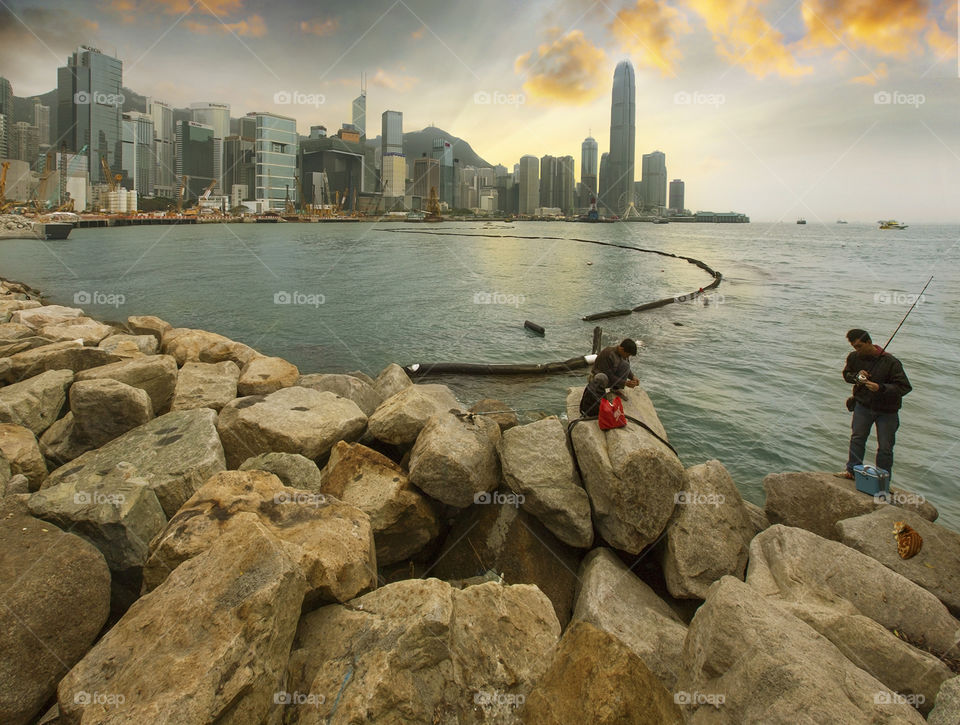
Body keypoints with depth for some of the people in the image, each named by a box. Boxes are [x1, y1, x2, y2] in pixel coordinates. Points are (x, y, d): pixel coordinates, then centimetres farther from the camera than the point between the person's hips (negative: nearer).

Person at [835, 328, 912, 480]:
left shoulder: (890, 362, -18)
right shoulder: (854, 357, -5)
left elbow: (904, 387, -17)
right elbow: (846, 374, 13)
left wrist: (881, 388, -32)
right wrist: (856, 376, -10)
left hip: (886, 410, -3)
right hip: (863, 404, 3)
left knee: (885, 447, 3)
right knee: (857, 438, 2)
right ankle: (852, 470, 14)